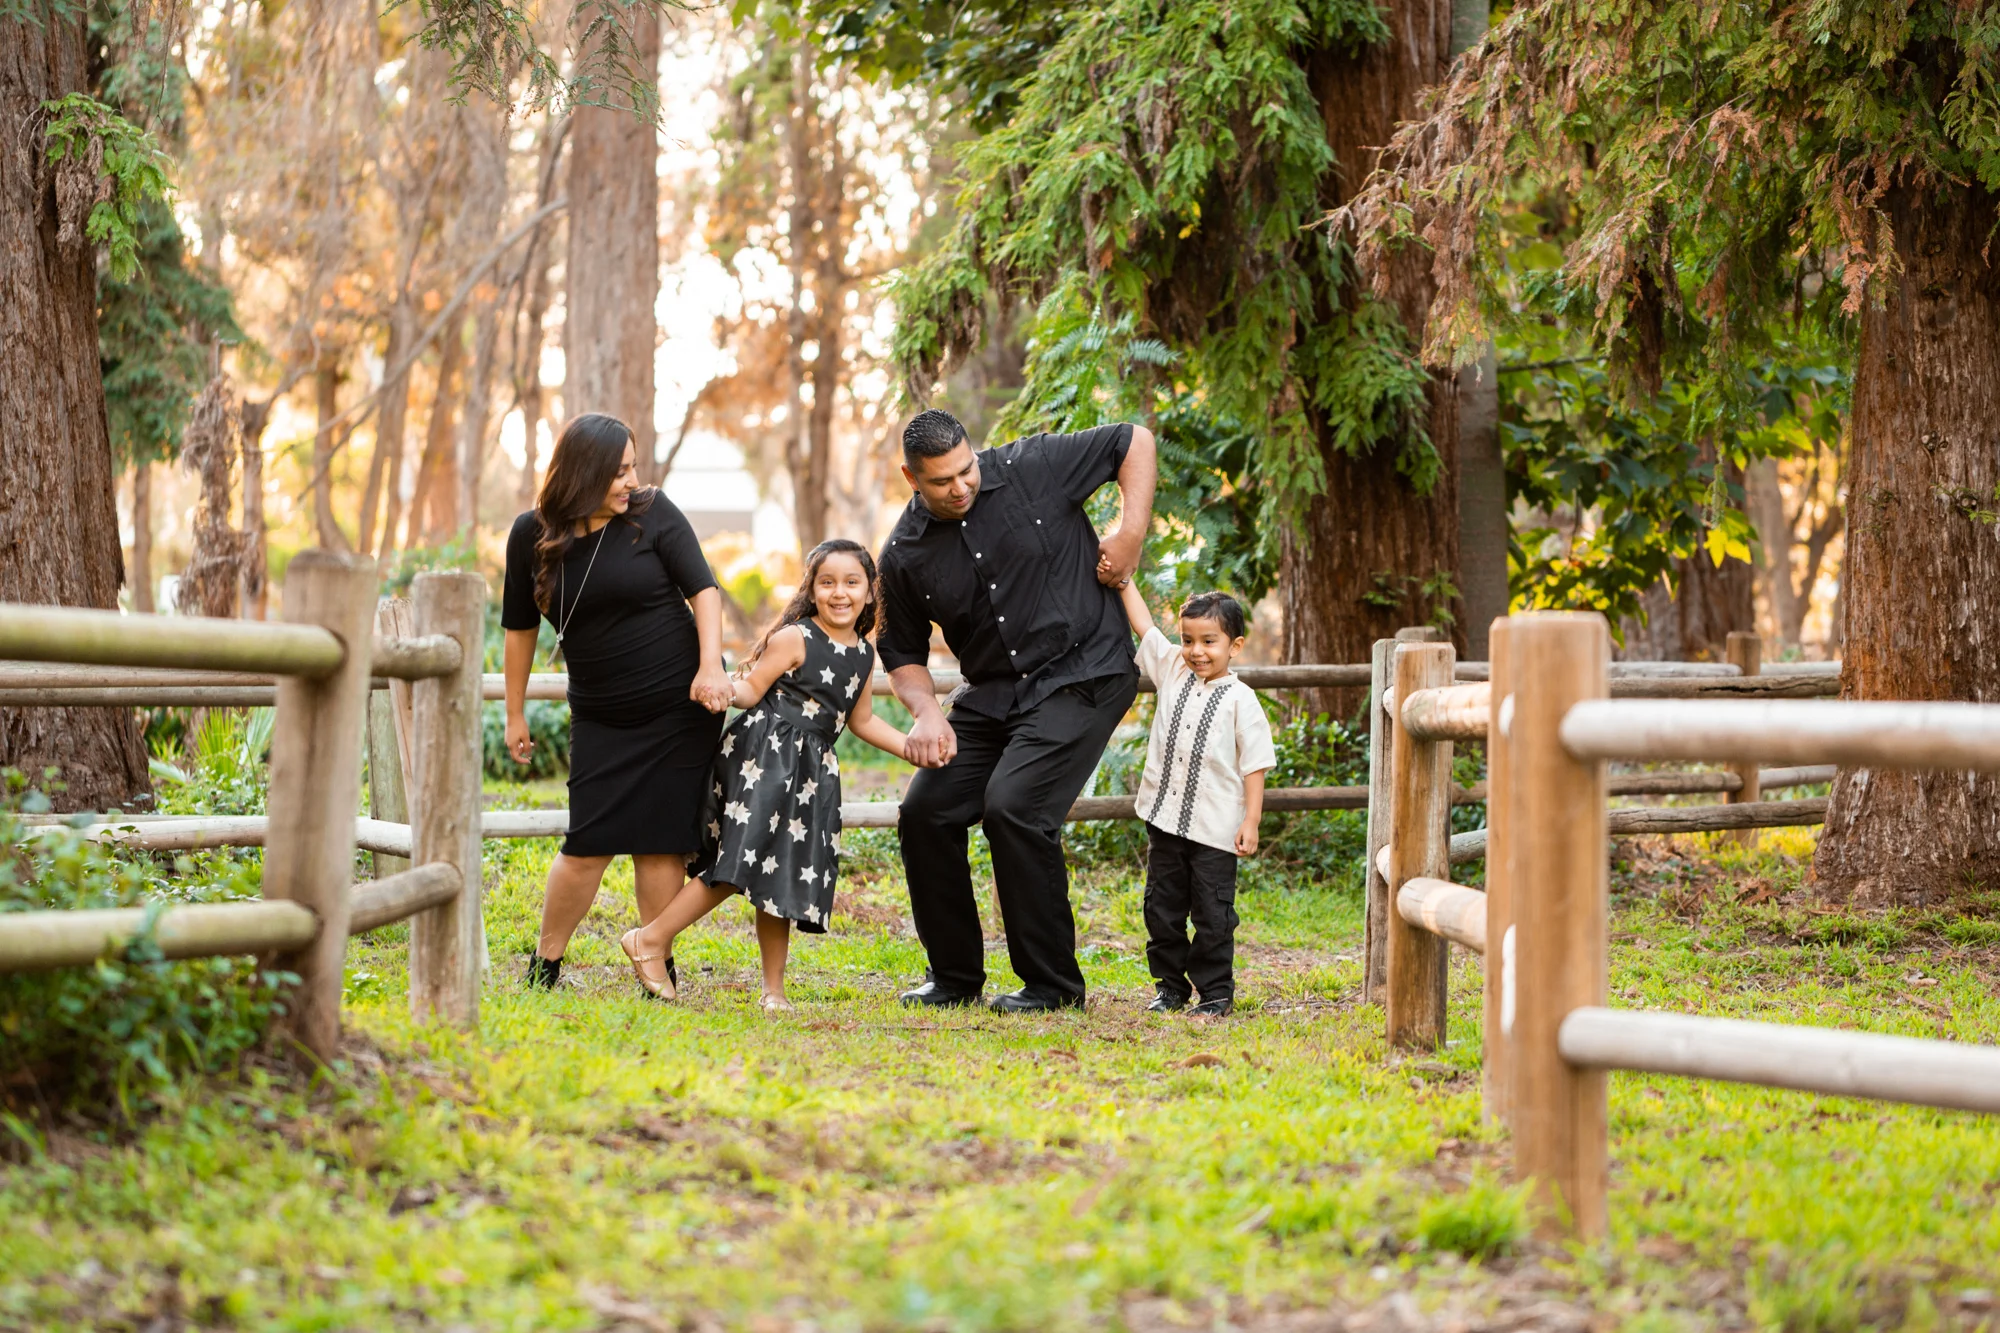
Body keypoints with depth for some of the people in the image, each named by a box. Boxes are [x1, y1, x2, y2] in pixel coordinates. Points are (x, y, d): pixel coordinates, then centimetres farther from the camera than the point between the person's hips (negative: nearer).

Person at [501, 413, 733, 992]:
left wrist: (711, 666, -17)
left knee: (660, 843, -1)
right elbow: (520, 628, 9)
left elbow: (703, 589, -3)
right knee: (588, 846, -6)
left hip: (681, 706, -1)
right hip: (601, 720, 1)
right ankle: (544, 966, 8)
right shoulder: (532, 535, -1)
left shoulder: (651, 513, -5)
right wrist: (515, 715, 13)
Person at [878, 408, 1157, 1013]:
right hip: (992, 693, 6)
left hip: (1083, 675, -6)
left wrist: (1130, 534, -10)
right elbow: (902, 651, 11)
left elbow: (1135, 441, -1)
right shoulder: (905, 554, -1)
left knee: (1014, 806, -22)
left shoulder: (1031, 468, -11)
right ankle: (955, 976, 14)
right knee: (925, 811, -3)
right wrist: (926, 714, -8)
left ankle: (1053, 983, -10)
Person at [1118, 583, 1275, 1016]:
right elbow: (1143, 625, 11)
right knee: (1162, 908, 10)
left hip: (1215, 830, -5)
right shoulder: (1174, 672, 6)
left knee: (1212, 915, 0)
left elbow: (1255, 765, -6)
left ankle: (1215, 991, 9)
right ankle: (1170, 986, 21)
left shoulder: (1240, 700, -7)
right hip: (1165, 819, 5)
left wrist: (1251, 822, -10)